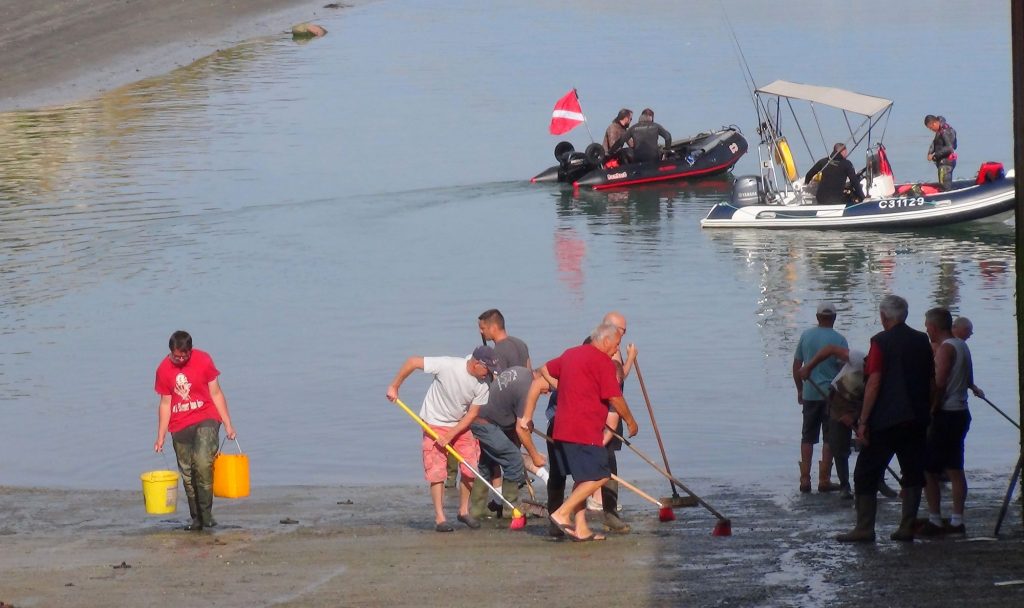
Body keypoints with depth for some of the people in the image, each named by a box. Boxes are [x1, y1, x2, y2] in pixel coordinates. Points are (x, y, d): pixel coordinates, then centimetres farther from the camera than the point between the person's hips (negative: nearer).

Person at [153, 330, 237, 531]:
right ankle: (196, 518, 13)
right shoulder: (164, 369, 1)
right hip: (180, 427, 3)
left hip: (205, 419, -3)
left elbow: (216, 394, 1)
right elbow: (165, 404, 7)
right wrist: (160, 437, 6)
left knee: (203, 462, -23)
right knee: (187, 473, 2)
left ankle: (206, 512, -14)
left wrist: (228, 425, -1)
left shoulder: (203, 361, -4)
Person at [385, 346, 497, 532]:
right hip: (435, 424, -4)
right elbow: (413, 362, -23)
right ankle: (439, 518, 0)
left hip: (460, 425, 4)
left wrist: (450, 435, -19)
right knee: (437, 471, -7)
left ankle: (464, 511, 18)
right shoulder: (447, 365, -28)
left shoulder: (482, 385, -15)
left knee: (470, 468, -1)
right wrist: (394, 387, -17)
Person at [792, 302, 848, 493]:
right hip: (832, 395, -3)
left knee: (807, 438, 10)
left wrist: (800, 390, 18)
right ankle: (824, 480, 2)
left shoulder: (806, 336, 2)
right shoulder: (839, 340, -9)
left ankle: (805, 479, 7)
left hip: (810, 393, 3)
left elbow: (796, 367, 7)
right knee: (830, 438, 4)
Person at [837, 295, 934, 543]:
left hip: (886, 420, -5)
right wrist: (927, 413, 21)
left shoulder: (882, 342, -9)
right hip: (917, 419, 5)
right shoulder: (922, 341, 8)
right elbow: (932, 381, 12)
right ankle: (907, 527, 8)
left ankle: (864, 529, -3)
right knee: (913, 473, 11)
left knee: (866, 475, 1)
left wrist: (863, 421, -12)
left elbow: (874, 383, -14)